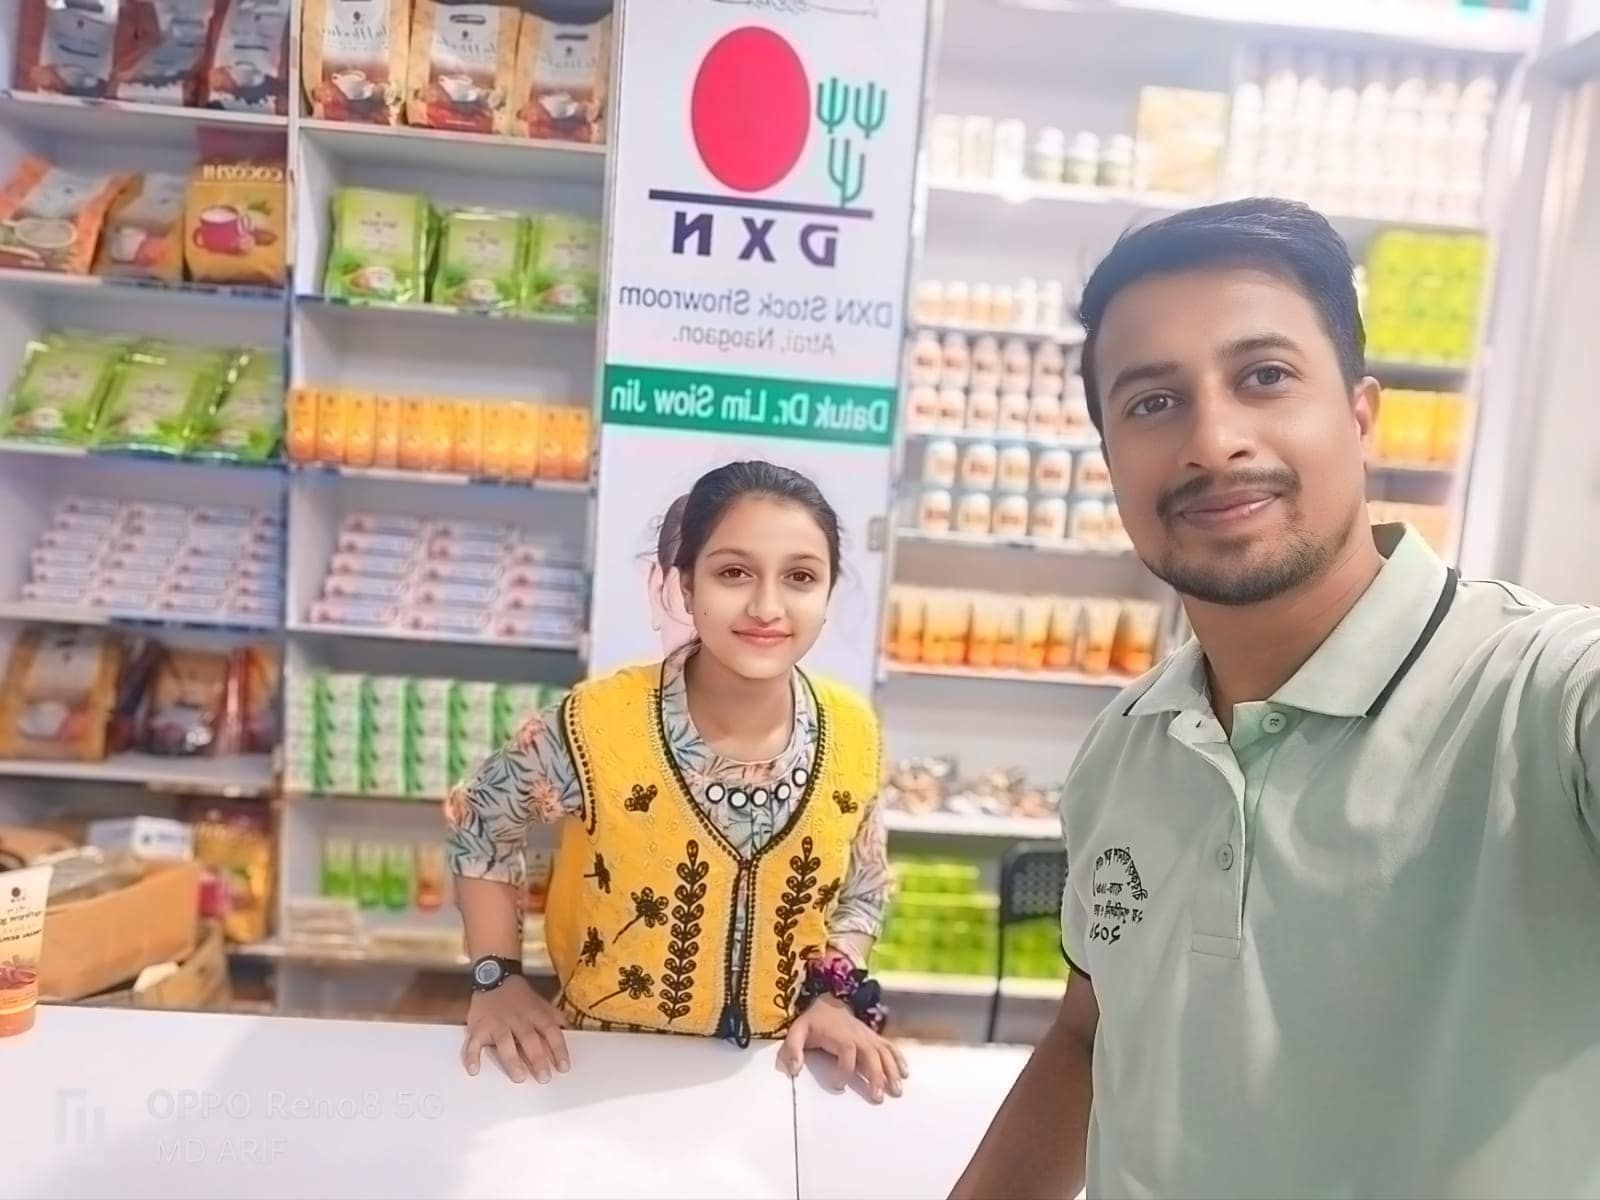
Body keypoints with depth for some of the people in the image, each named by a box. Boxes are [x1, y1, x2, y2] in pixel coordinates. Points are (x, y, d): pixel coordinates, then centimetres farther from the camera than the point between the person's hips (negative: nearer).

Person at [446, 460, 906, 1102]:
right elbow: (478, 823, -4)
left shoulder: (854, 734, -13)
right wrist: (498, 978, -7)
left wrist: (835, 996, -9)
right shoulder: (598, 724, -22)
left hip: (775, 1068, 3)